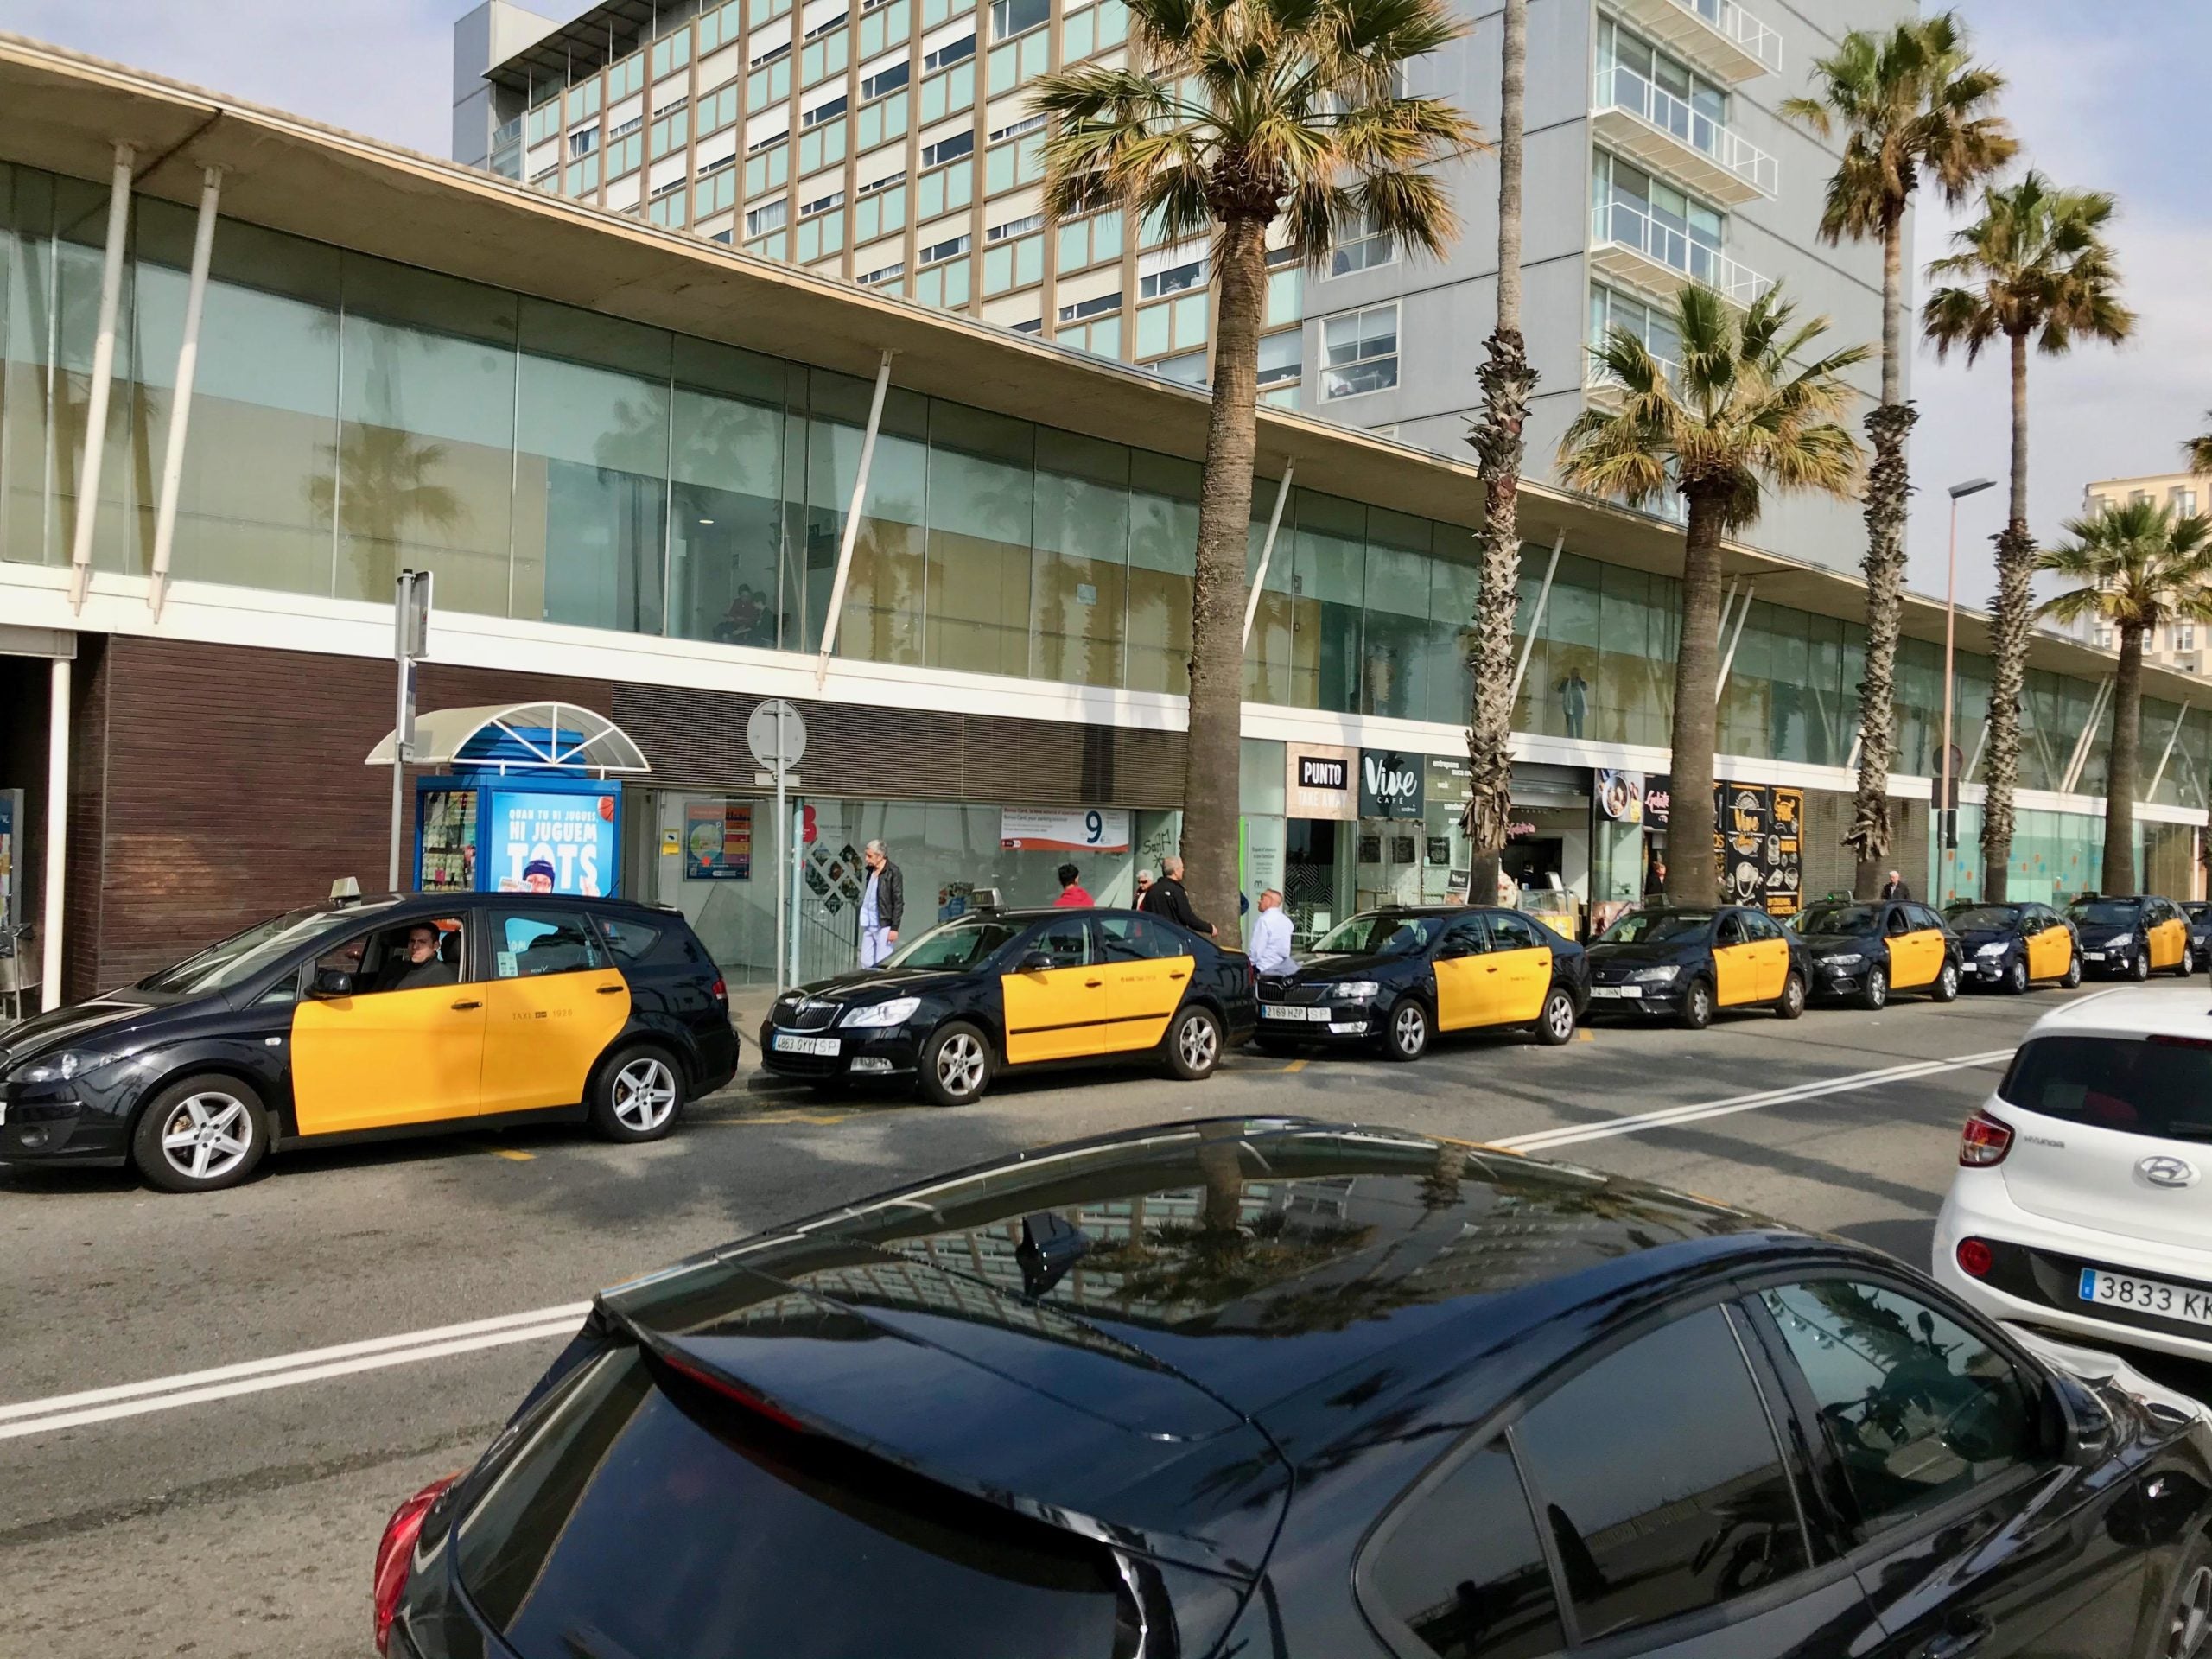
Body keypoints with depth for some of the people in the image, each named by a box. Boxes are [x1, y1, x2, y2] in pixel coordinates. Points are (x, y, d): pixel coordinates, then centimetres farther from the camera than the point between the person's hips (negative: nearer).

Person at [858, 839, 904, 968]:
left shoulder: (892, 872, -9)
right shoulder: (871, 871, 13)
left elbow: (898, 902, -11)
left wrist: (894, 928, -14)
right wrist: (864, 920, 13)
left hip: (884, 926, -7)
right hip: (869, 926, 7)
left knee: (882, 965, -5)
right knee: (866, 963, 7)